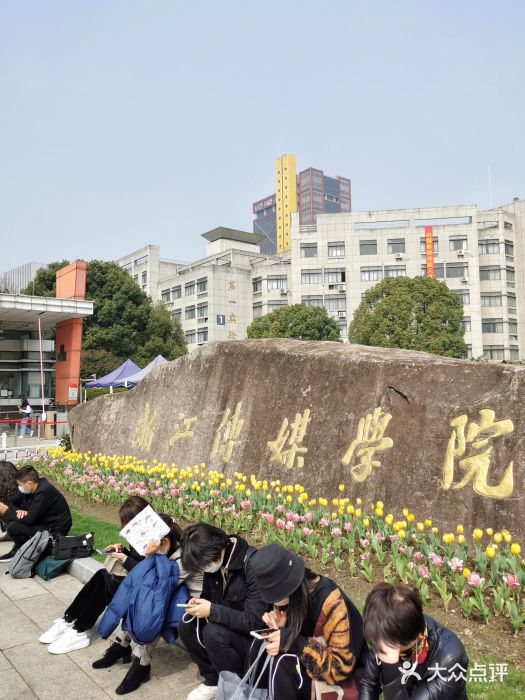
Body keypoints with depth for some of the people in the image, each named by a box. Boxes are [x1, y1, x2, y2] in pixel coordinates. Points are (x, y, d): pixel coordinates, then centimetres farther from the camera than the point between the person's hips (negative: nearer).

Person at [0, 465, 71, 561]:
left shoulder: (44, 492, -25)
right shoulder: (32, 489, 1)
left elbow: (29, 520, -25)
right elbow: (11, 502, 10)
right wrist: (18, 510, -13)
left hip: (55, 531, -9)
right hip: (42, 522, 9)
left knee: (13, 527, -22)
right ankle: (18, 547, 11)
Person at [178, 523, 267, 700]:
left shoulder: (253, 565, -30)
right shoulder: (213, 560, -7)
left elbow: (255, 622, -30)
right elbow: (209, 594, 10)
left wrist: (212, 611, -31)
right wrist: (198, 604, -13)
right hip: (228, 625, 7)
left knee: (213, 633, -29)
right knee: (186, 625, -11)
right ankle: (213, 679, 6)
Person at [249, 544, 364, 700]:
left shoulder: (331, 602, -28)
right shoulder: (289, 593, -8)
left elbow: (341, 667, -25)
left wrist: (294, 643, -30)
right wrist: (277, 626, -17)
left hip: (344, 678, -7)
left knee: (284, 663, -28)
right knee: (260, 646, -16)